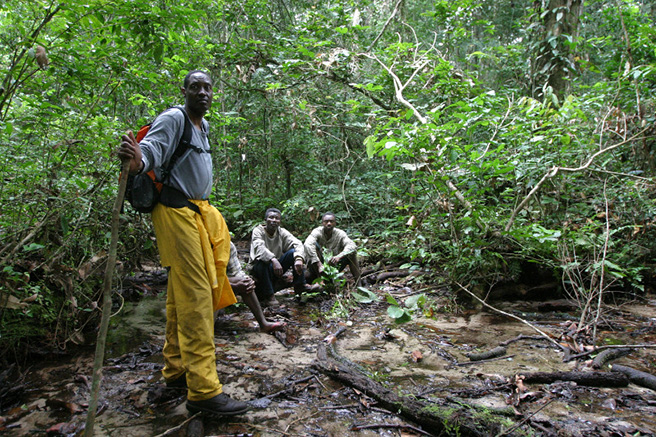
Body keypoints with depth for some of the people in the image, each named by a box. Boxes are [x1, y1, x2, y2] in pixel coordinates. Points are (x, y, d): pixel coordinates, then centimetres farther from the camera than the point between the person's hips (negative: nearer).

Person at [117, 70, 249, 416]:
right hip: (176, 212, -9)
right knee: (195, 296, -14)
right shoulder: (173, 118, -6)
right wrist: (139, 160, -43)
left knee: (181, 295, 12)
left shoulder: (203, 124, 20)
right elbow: (154, 146, -23)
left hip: (198, 211, 9)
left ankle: (176, 370, 22)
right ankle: (203, 390, -12)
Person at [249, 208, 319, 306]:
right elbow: (259, 247, -32)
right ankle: (268, 296, -24)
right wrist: (273, 260, -48)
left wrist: (299, 258, -37)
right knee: (261, 260, -36)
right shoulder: (258, 231, -11)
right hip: (260, 269, -4)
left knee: (293, 252, -16)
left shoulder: (282, 232, 0)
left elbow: (297, 243, -15)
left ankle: (300, 285, -11)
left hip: (276, 268, 4)